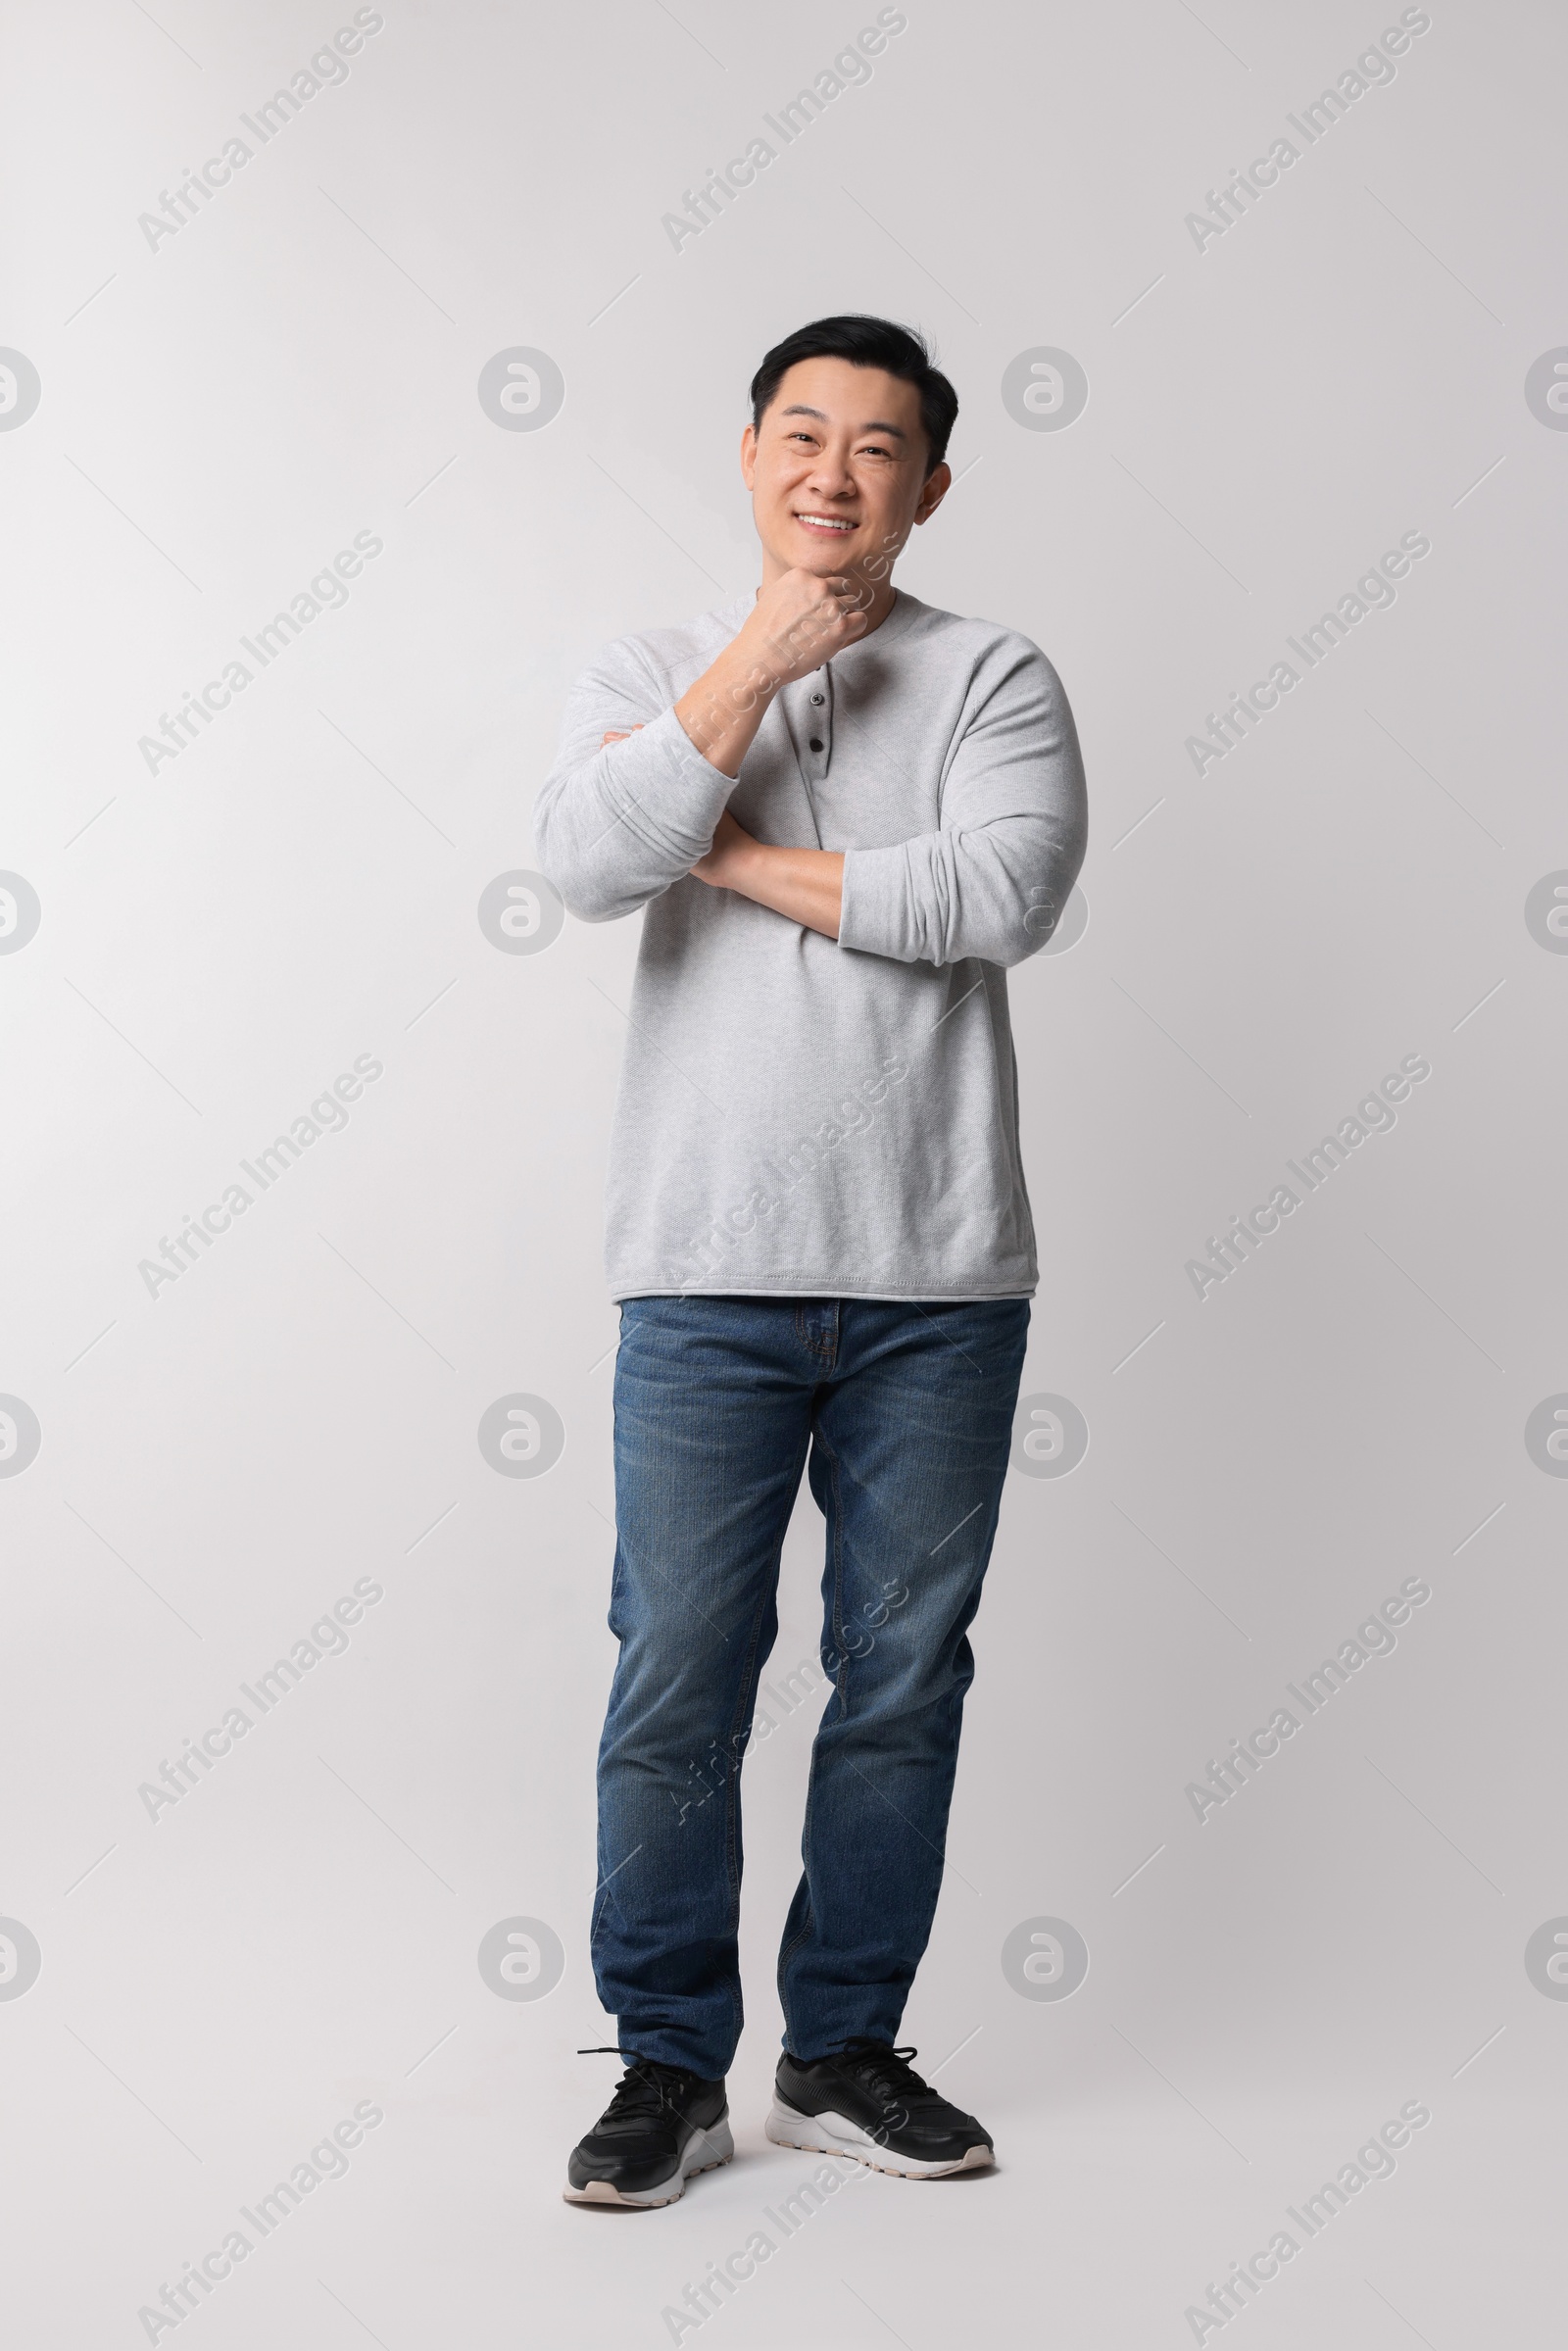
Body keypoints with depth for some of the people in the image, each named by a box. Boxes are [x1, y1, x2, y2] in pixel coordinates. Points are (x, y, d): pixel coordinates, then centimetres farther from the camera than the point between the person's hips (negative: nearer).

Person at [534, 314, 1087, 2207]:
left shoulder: (994, 679, 6)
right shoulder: (648, 677, 9)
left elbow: (1004, 890, -13)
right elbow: (588, 862, -11)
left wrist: (727, 856, -8)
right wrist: (763, 655, -11)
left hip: (940, 1282, 1)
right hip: (709, 1269, 0)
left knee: (904, 1673, 8)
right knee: (677, 1676, 1)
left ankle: (844, 2048, 24)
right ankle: (670, 2066, 16)